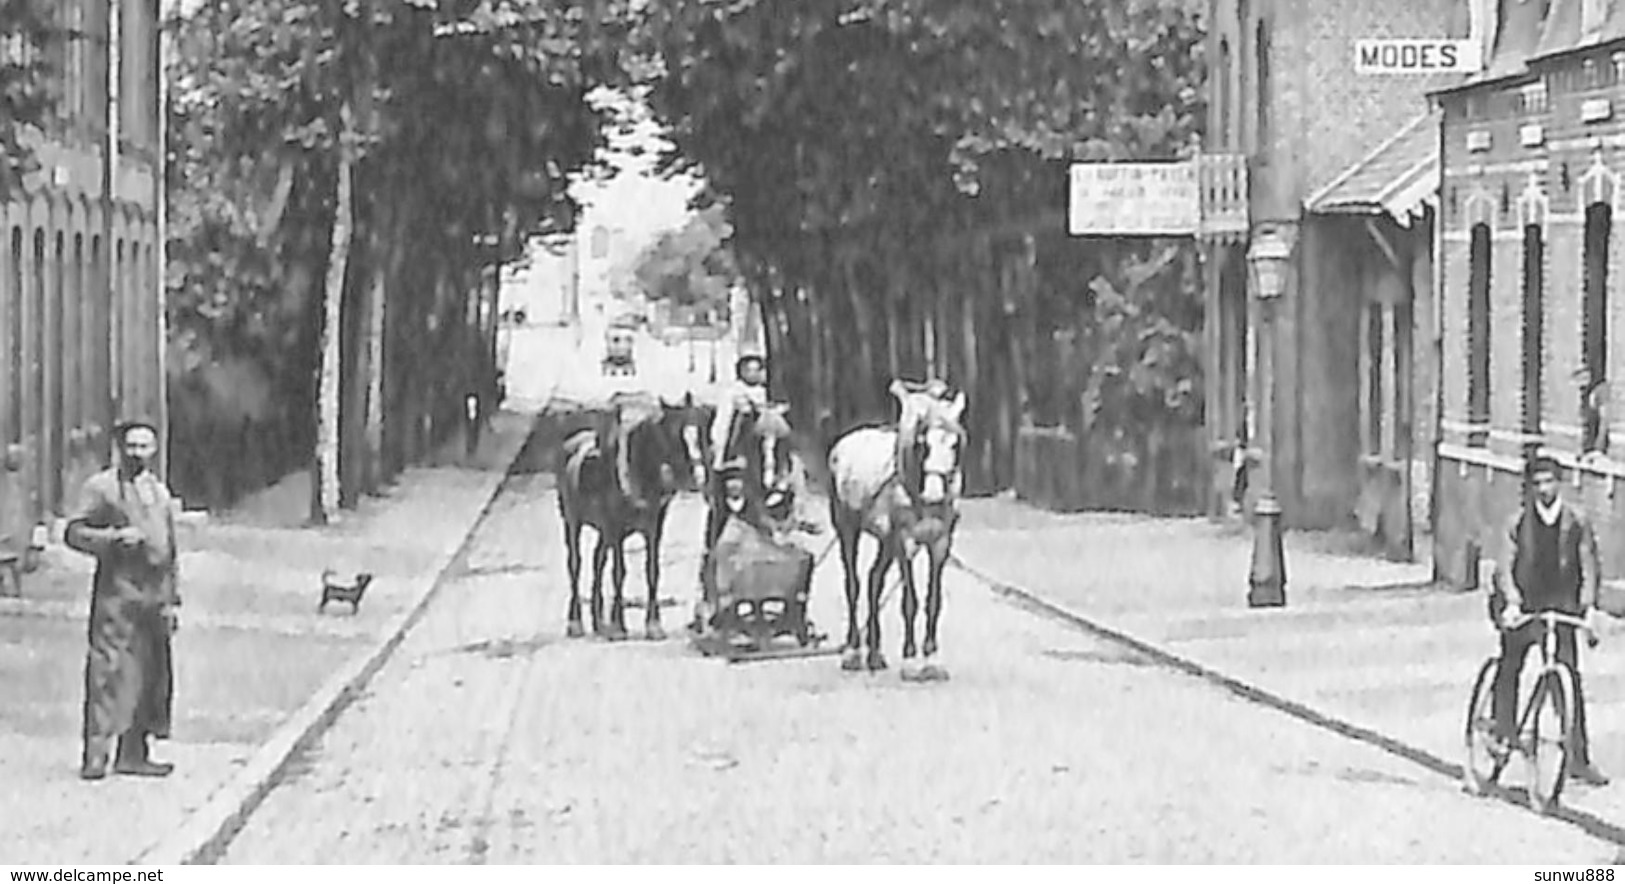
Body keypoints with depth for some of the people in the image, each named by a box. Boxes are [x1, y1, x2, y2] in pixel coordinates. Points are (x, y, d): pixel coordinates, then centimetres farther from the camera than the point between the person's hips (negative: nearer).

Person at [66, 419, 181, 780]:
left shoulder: (161, 494, 19)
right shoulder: (100, 487, 1)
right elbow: (74, 532, -5)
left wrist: (173, 600, 17)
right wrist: (115, 537, -18)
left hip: (154, 597, 6)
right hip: (117, 593, -6)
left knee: (151, 676, 6)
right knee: (108, 670, -12)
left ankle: (132, 754, 12)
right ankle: (95, 755, -13)